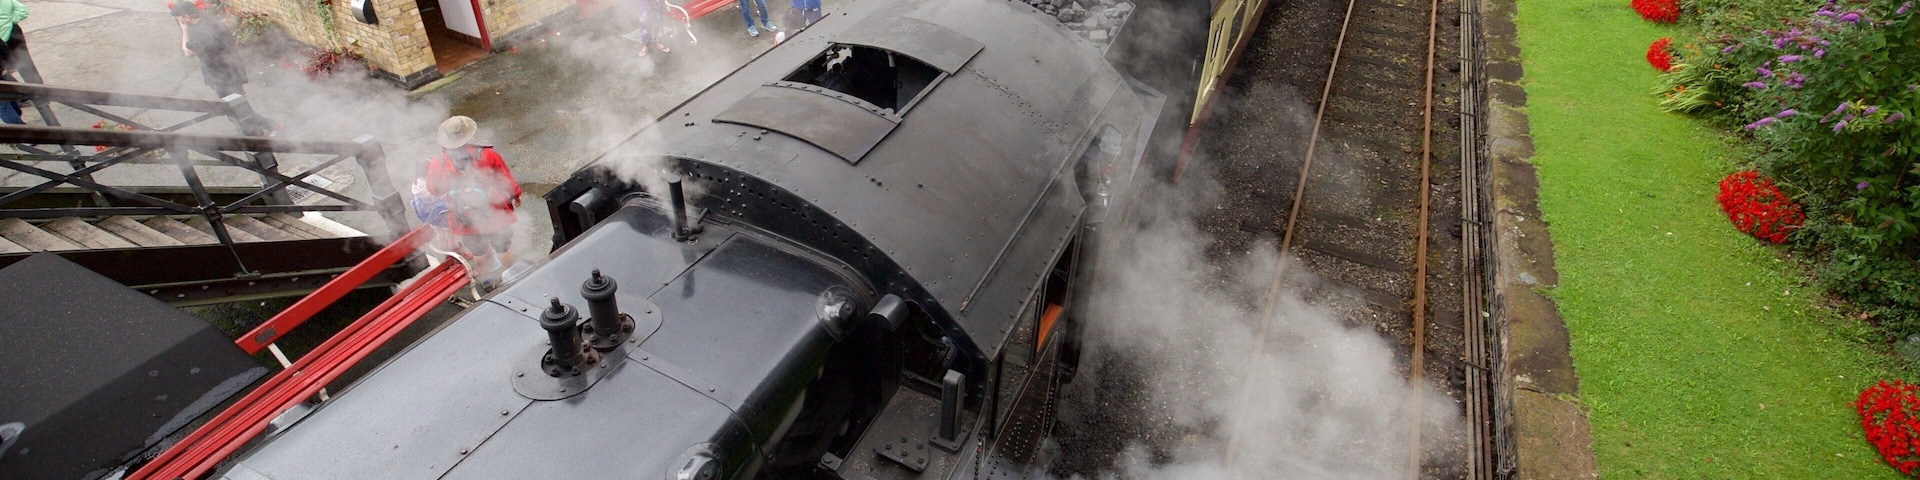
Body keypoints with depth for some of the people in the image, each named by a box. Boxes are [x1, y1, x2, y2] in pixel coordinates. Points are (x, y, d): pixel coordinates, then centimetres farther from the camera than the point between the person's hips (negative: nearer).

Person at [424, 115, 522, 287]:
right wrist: (514, 195, 11)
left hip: (465, 221, 2)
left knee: (478, 253, 26)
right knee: (503, 248, 23)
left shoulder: (437, 165, -19)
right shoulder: (488, 156, -25)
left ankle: (487, 279, 49)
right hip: (496, 216, -2)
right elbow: (507, 180, -9)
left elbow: (434, 191, 1)